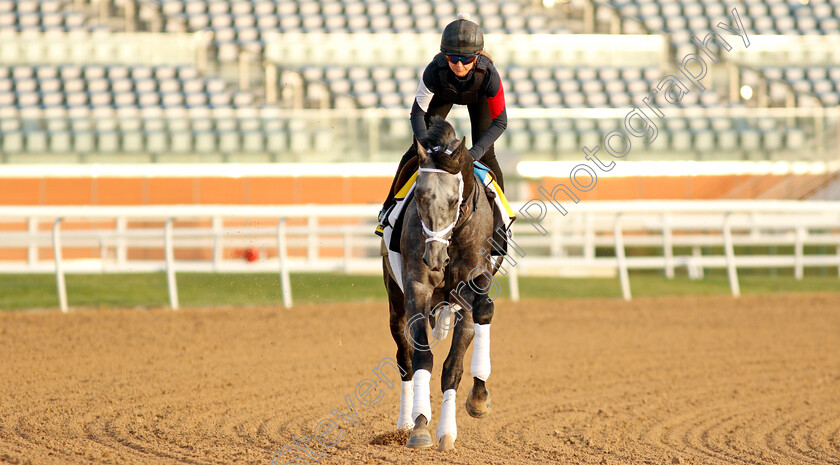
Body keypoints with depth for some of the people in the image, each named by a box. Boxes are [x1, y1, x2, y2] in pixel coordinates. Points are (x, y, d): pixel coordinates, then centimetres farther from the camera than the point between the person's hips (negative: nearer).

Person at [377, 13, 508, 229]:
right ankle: (390, 208, 14)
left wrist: (476, 152, -42)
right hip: (444, 94, 1)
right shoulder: (434, 71, -42)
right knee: (417, 150, -2)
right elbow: (417, 114, -30)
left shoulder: (488, 74, -43)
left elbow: (500, 121, -32)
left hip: (479, 97, -1)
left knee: (486, 156, -7)